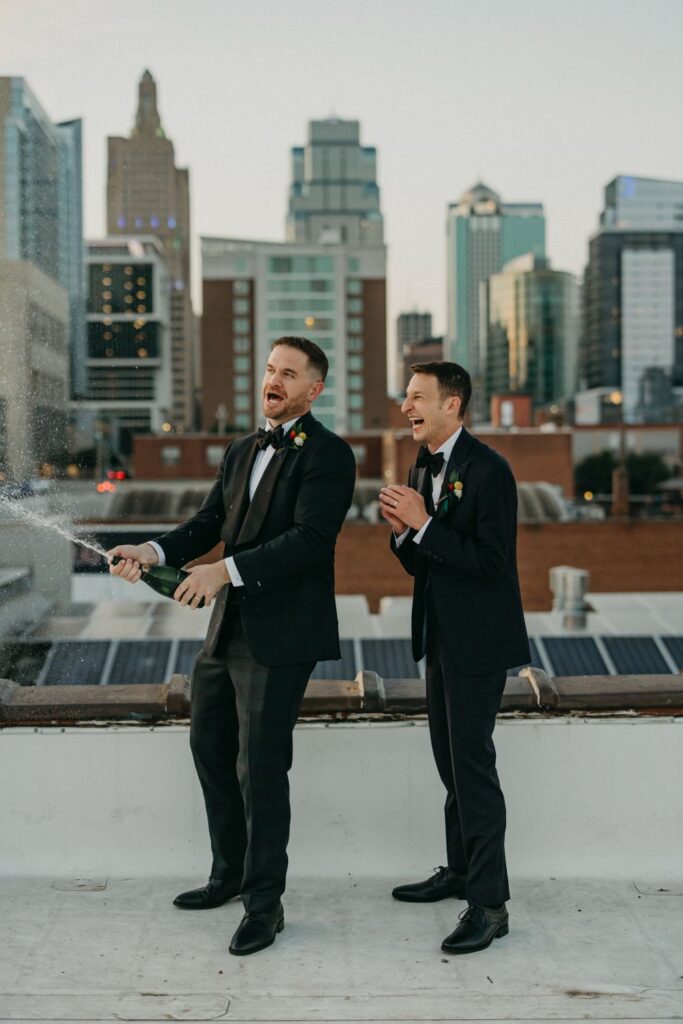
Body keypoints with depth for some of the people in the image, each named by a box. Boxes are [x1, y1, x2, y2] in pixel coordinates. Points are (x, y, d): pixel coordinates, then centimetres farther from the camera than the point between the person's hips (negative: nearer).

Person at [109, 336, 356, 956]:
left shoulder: (328, 455, -11)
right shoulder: (241, 452, 16)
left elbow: (311, 539, -21)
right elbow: (211, 522, 11)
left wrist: (227, 570, -29)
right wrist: (154, 551, -7)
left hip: (281, 636, -9)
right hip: (228, 627, 9)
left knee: (260, 767, -5)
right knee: (210, 747, 18)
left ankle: (264, 904, 9)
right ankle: (230, 874, 35)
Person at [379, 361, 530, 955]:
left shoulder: (487, 470, -17)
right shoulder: (423, 468, 12)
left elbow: (492, 561, -23)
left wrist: (424, 525, -23)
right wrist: (403, 530, -6)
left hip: (478, 639, -9)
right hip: (442, 638, 9)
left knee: (472, 760, -9)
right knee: (449, 756, 18)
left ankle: (489, 902, -4)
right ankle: (461, 870, 32)